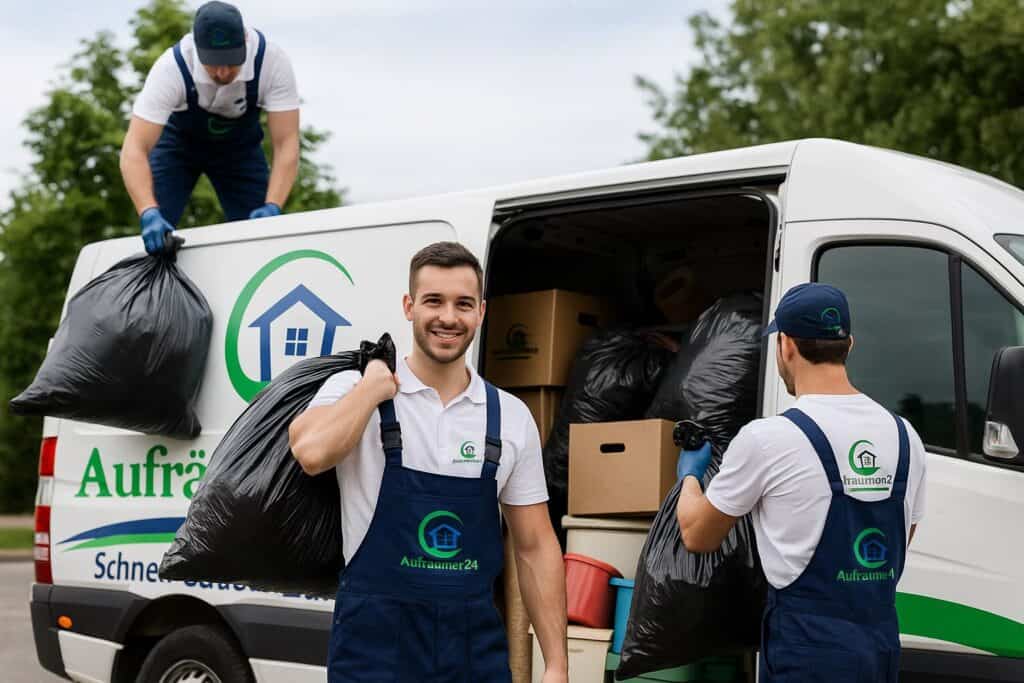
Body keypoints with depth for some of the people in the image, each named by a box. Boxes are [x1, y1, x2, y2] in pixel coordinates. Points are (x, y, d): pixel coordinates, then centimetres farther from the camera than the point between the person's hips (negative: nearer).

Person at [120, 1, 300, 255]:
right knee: (156, 237, -16)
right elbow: (135, 149, -42)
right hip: (179, 139, -1)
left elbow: (286, 143, -33)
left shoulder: (273, 61, -34)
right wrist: (149, 213, -58)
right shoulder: (171, 67, -37)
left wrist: (272, 206, -49)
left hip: (239, 143, 1)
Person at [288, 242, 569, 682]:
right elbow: (311, 453, -26)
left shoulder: (511, 417, 5)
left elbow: (535, 548, 7)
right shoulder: (354, 391, -3)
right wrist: (375, 382, -12)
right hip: (375, 645, -3)